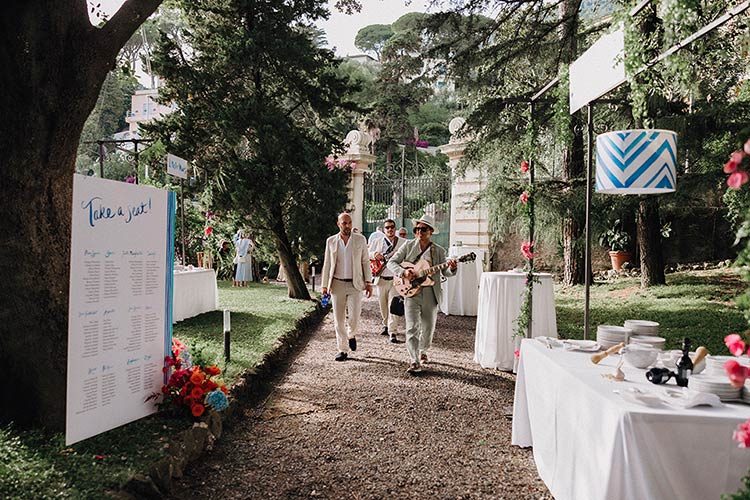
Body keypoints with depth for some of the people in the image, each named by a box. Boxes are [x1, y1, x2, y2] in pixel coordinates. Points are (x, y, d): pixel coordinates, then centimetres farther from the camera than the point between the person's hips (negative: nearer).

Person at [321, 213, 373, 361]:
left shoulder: (360, 239, 3)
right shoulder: (331, 241, 6)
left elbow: (366, 261, 5)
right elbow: (327, 264, 9)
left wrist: (368, 282, -1)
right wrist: (324, 285, 5)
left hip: (355, 284, -1)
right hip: (337, 284, 1)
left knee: (354, 317, -9)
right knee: (338, 320, 3)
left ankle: (351, 335, 24)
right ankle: (342, 350, 13)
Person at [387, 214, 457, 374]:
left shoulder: (439, 251, 5)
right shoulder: (409, 245, 3)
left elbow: (445, 272, 2)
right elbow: (391, 262, 1)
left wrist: (452, 268, -21)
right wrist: (403, 272, -17)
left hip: (430, 295, 2)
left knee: (428, 327, 13)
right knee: (412, 327, -11)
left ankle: (422, 351, 40)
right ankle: (414, 362, -8)